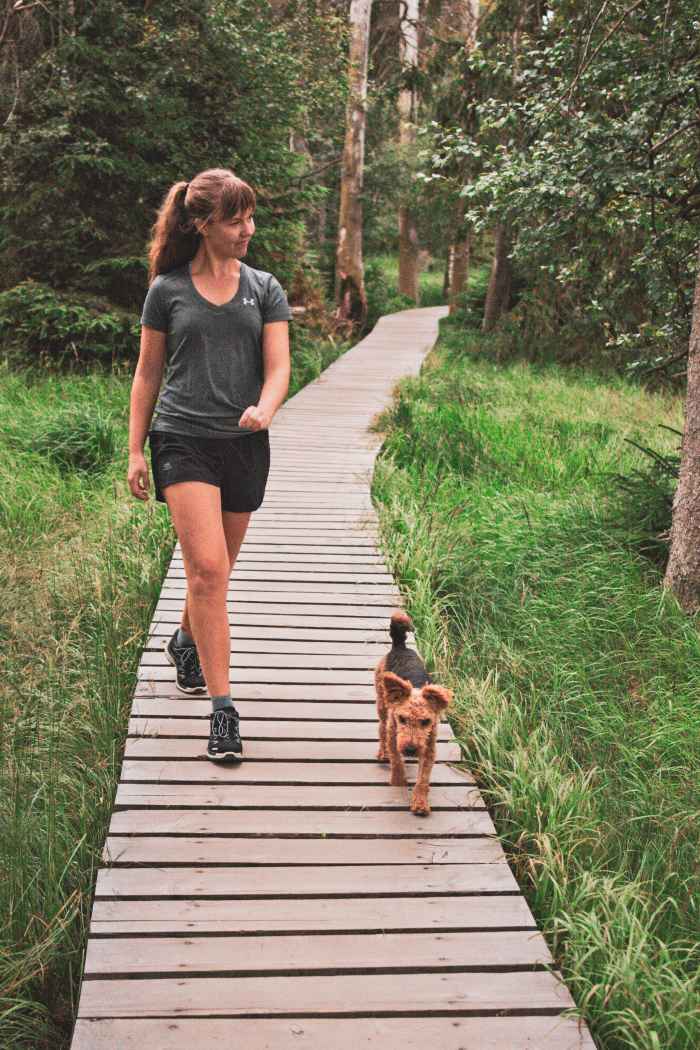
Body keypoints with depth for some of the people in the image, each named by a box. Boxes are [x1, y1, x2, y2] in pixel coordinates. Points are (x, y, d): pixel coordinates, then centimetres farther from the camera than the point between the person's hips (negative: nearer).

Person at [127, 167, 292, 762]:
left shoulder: (264, 289, 8)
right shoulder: (167, 290, 4)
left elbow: (278, 367, 0)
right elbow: (148, 374, 9)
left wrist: (263, 410, -22)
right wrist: (136, 449, 4)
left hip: (245, 446, 3)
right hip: (183, 439, -3)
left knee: (216, 572, 15)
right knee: (207, 568, -16)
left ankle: (186, 643, 45)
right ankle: (222, 708, -12)